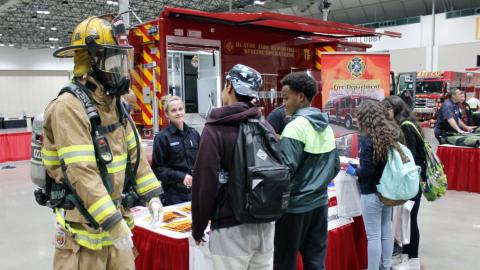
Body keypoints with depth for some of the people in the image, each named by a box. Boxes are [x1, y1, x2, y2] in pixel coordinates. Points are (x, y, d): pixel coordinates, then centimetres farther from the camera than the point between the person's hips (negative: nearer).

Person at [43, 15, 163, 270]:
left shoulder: (114, 103, 8)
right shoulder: (69, 107, -19)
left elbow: (133, 152, 12)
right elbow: (81, 173, -26)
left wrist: (151, 195, 7)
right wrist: (113, 222, -25)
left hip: (116, 216, 8)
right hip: (85, 223, -7)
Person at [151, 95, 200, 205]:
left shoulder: (194, 134, 9)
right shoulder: (162, 137, -5)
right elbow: (157, 168, -7)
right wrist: (181, 177, -17)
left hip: (196, 191, 4)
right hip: (174, 194, -4)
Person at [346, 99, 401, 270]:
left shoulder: (368, 139, -19)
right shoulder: (390, 134, 4)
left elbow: (367, 169, -21)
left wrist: (354, 171, -3)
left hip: (372, 193, -8)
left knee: (373, 236, 1)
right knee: (387, 232, 17)